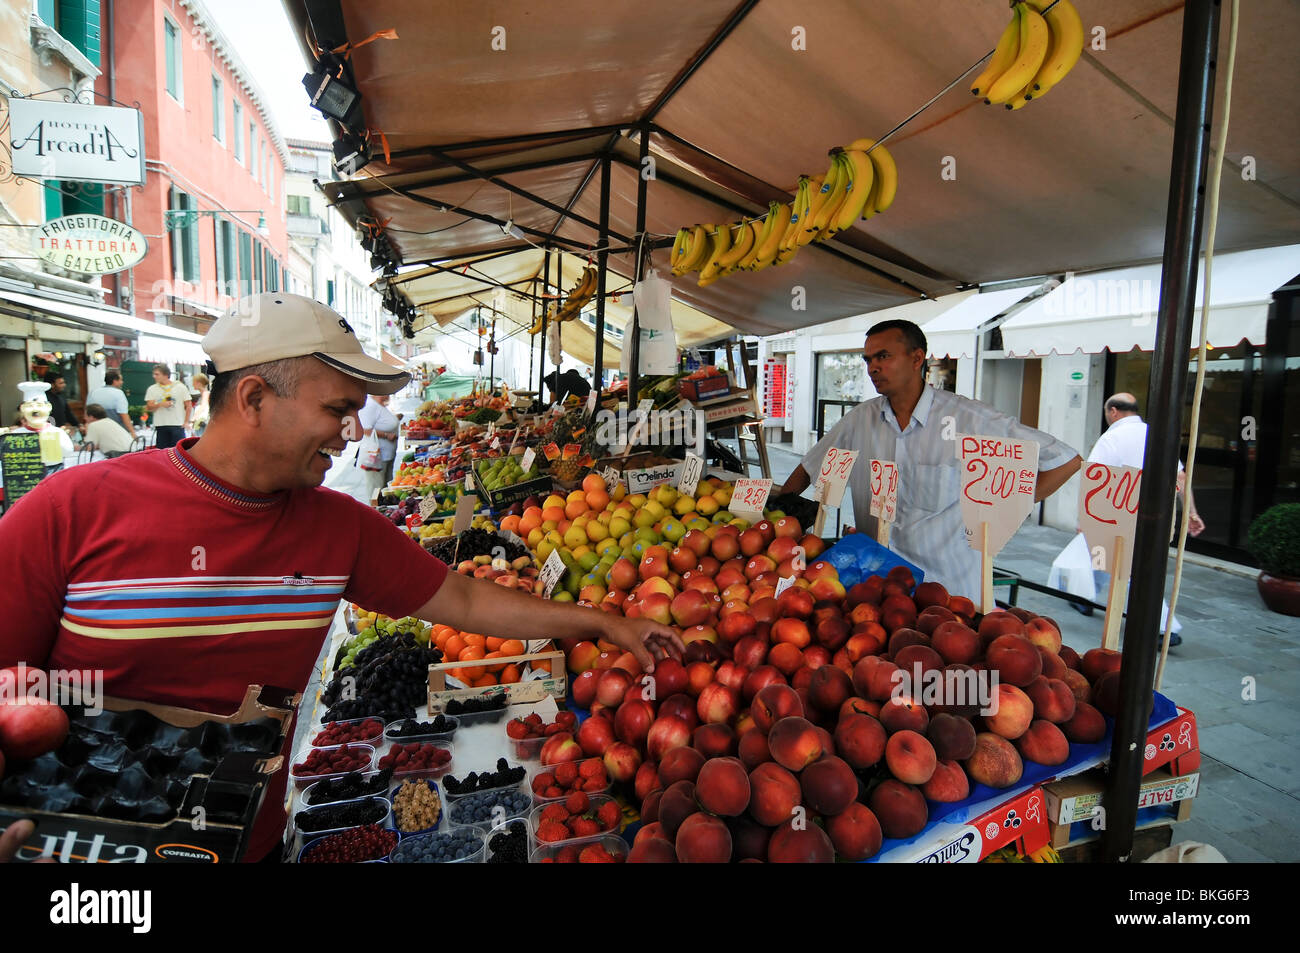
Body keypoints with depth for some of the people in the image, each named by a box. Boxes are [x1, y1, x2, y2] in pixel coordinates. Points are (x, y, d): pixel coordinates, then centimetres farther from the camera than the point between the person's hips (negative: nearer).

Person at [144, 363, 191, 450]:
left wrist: (186, 422, -2)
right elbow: (149, 408, 4)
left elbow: (188, 406, 5)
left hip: (178, 426, -2)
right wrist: (160, 404, -15)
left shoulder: (181, 387, 2)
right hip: (160, 426, 2)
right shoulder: (152, 389, 8)